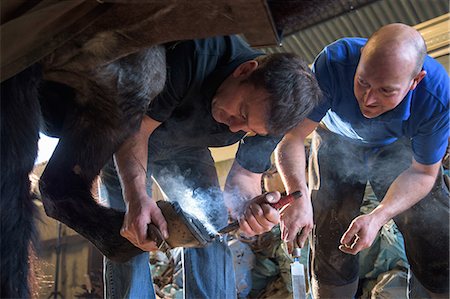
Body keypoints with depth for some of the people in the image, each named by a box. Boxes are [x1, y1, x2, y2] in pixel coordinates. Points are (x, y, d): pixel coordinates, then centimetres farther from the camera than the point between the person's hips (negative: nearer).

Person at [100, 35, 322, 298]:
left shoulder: (269, 110, -25)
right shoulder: (194, 55, -41)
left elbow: (245, 175, -16)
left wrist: (251, 204, -41)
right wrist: (136, 197, -48)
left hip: (185, 148, 3)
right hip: (125, 142, -3)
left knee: (213, 225, -9)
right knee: (132, 235, -14)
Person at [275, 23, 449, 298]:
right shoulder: (334, 62, -37)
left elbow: (423, 172, -19)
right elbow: (291, 135, -31)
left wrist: (379, 217, -34)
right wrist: (297, 193, -50)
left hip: (398, 148, 0)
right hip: (337, 141, 0)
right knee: (331, 246, -8)